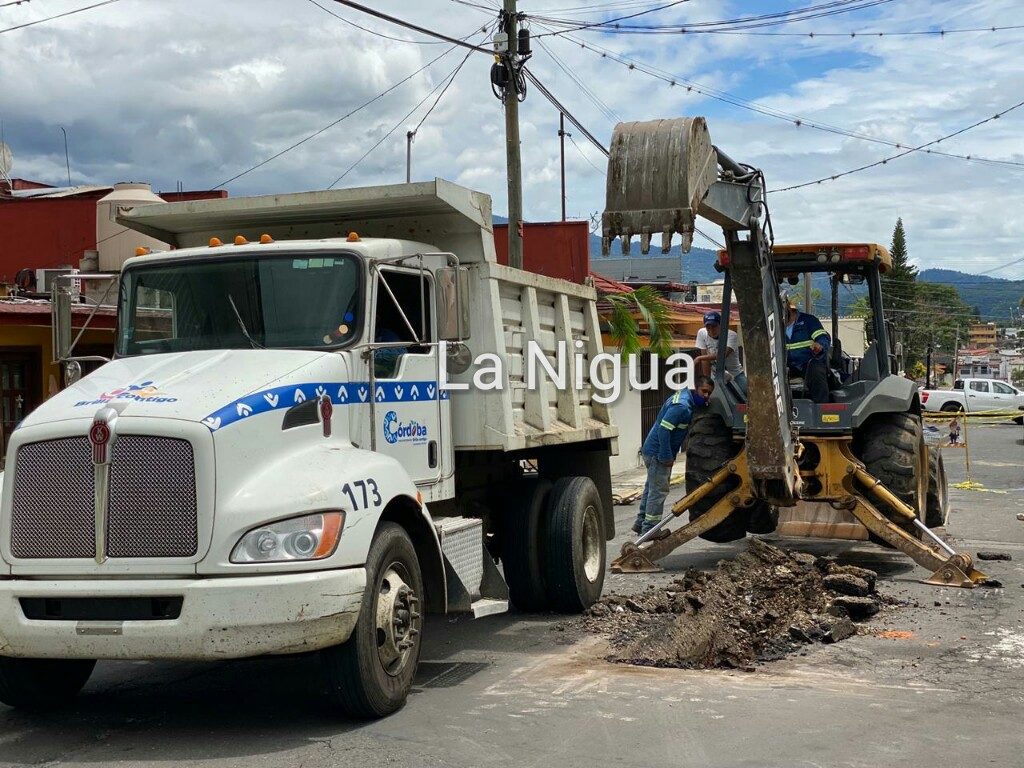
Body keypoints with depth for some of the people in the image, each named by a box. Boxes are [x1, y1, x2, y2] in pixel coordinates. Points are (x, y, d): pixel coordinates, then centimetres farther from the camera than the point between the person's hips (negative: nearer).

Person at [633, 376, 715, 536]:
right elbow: (663, 429, -28)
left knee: (652, 488, 19)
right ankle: (649, 529, 0)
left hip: (653, 451, 10)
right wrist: (667, 457, -23)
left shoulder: (685, 396, 8)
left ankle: (641, 523, 28)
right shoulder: (682, 406, -23)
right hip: (658, 453, -10)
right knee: (658, 491, -5)